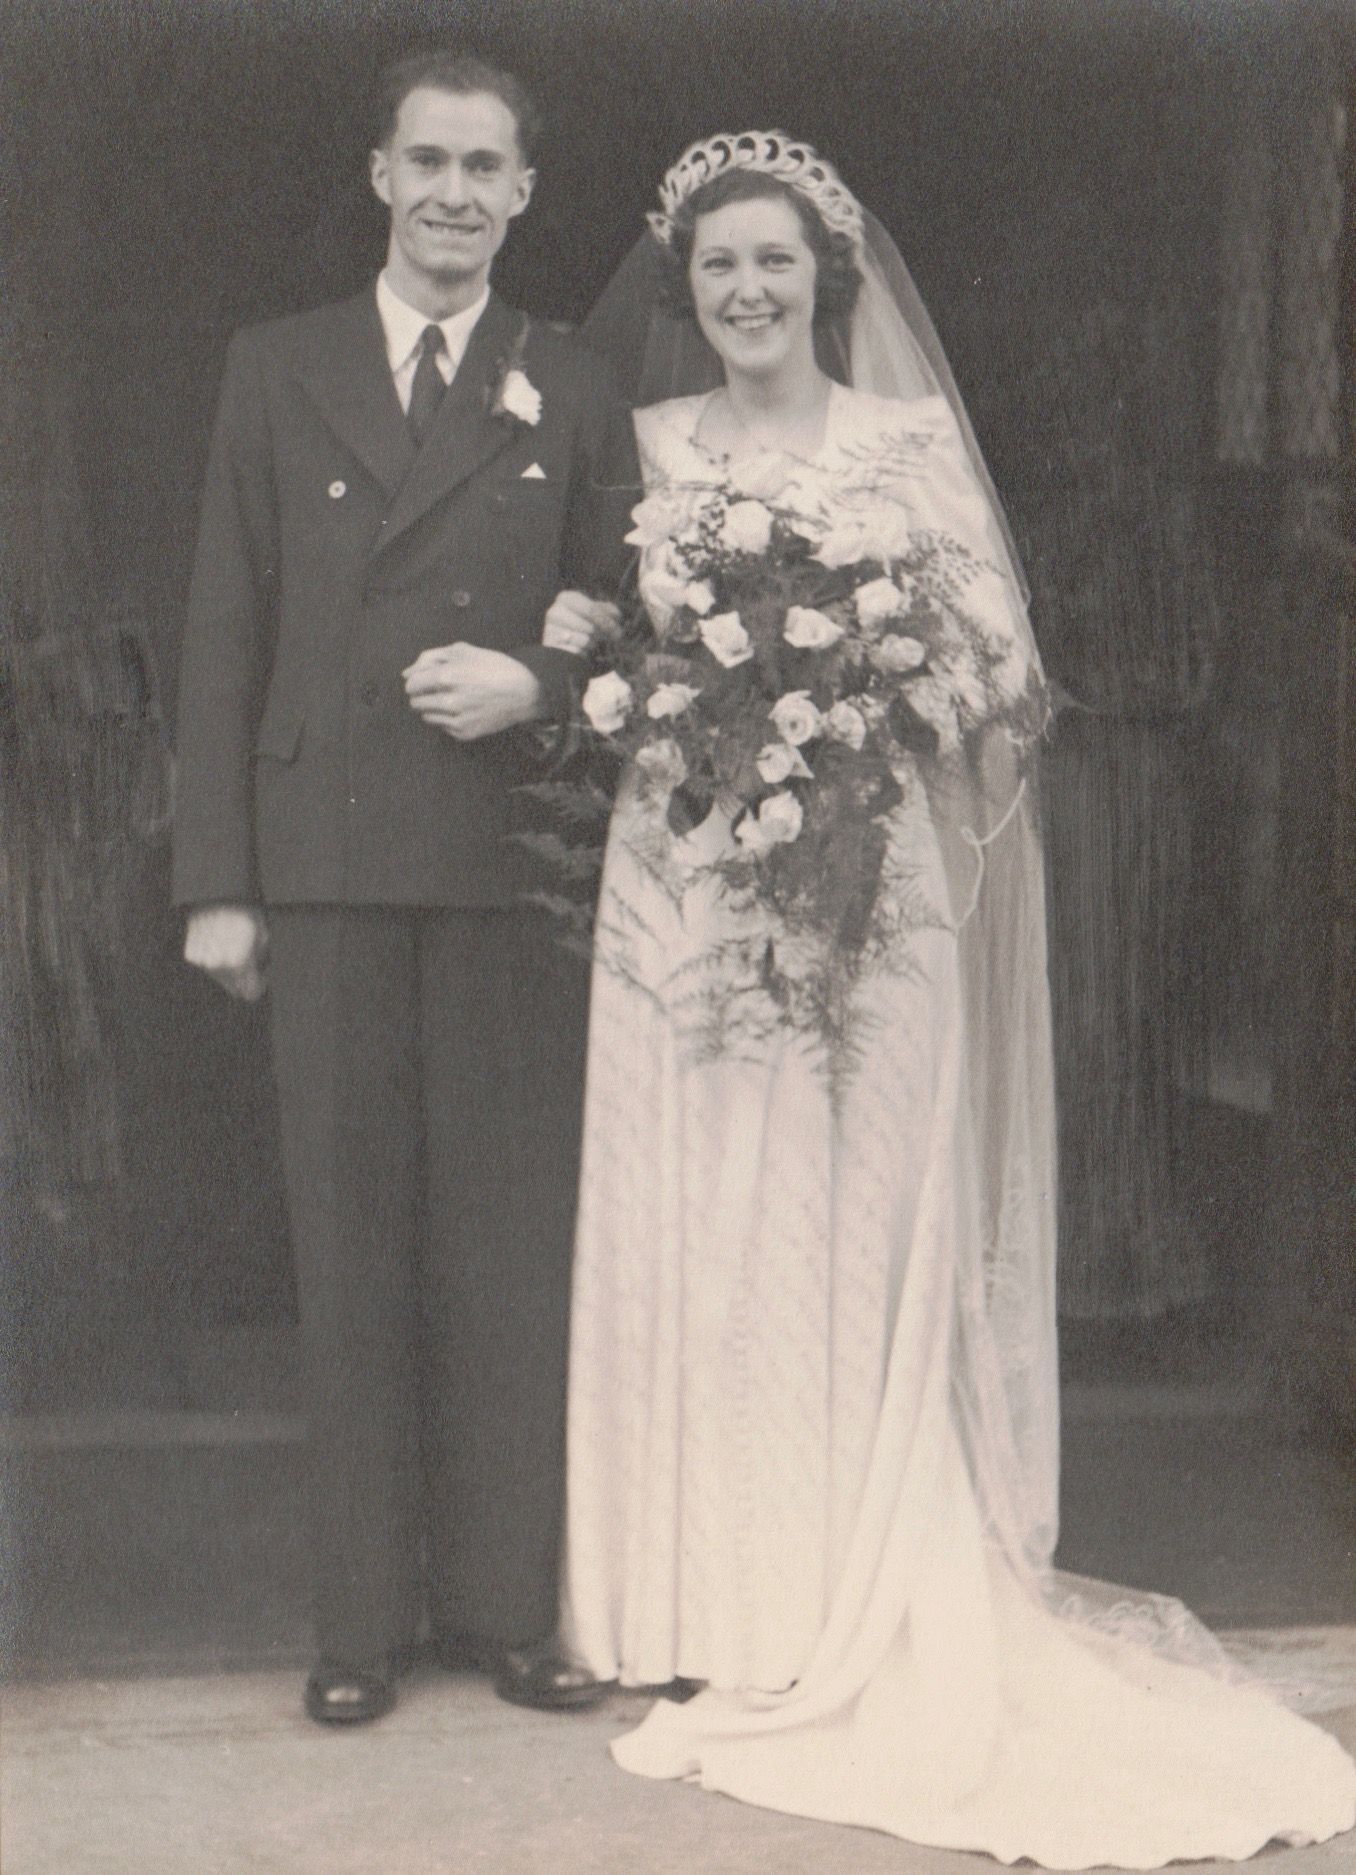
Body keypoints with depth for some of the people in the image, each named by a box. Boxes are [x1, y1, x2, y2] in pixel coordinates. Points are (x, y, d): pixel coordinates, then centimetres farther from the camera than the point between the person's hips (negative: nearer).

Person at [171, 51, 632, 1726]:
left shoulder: (571, 397, 11)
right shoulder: (276, 372, 10)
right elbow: (224, 634, 6)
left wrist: (539, 683, -10)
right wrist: (217, 880, -1)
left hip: (511, 865, 0)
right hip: (327, 864, 0)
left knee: (510, 1243, 2)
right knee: (349, 1241, 3)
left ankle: (503, 1600, 14)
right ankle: (363, 1616, 12)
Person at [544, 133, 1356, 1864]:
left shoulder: (910, 440, 5)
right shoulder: (650, 449, 10)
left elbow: (994, 666, 2)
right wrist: (676, 684, -9)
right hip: (685, 878, 2)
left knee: (860, 1241, -1)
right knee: (688, 1243, 0)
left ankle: (860, 1623, 8)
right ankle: (710, 1612, 10)